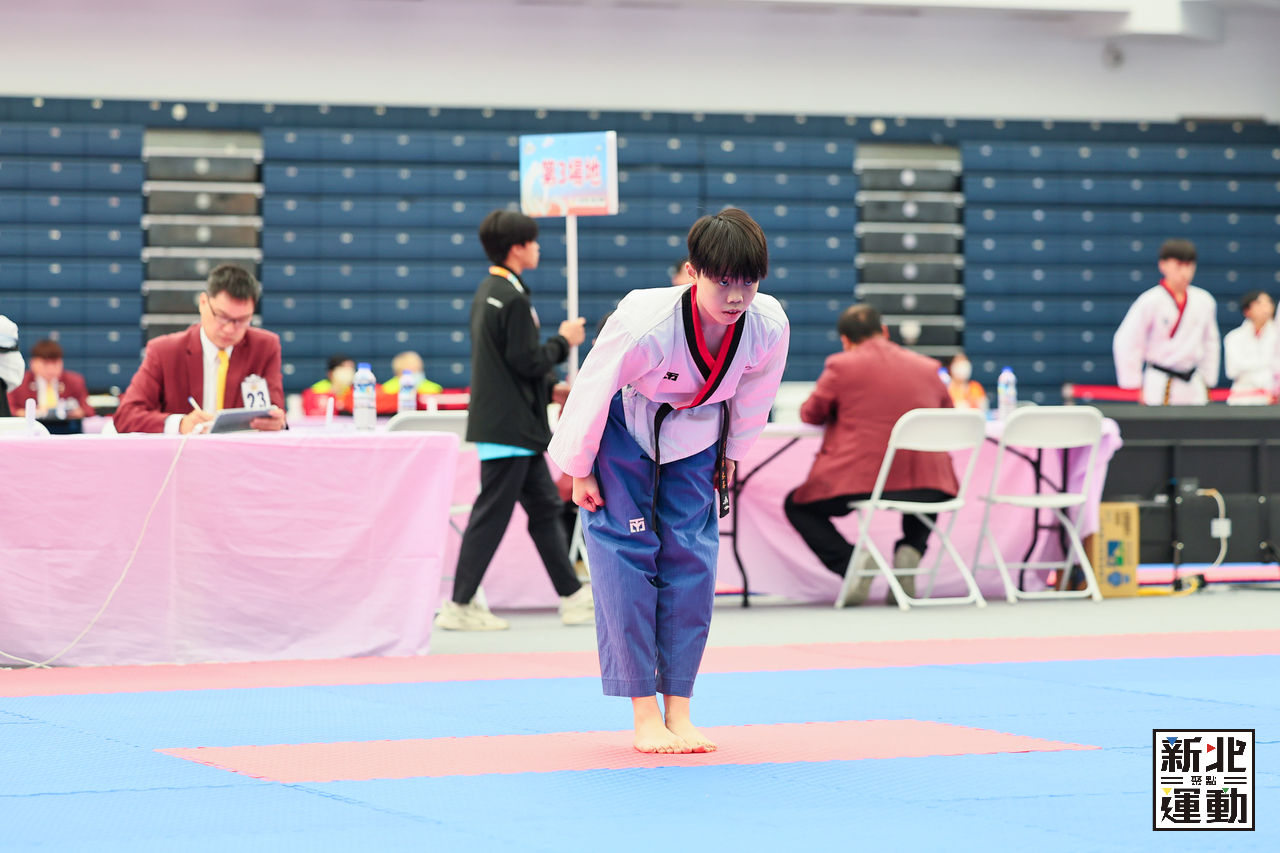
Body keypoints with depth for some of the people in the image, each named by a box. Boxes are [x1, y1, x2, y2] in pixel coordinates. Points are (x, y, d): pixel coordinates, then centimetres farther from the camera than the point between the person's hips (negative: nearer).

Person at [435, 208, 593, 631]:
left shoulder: (488, 292, 14)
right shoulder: (513, 299, -18)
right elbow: (527, 362, -20)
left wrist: (550, 388, 17)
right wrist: (563, 341, -4)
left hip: (513, 426, 10)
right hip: (509, 428, -10)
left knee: (545, 506, 13)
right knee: (492, 513, -5)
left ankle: (574, 597, 17)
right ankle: (460, 605, 0)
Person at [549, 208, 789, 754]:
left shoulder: (769, 327, -27)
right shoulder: (643, 324, -39)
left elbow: (753, 400, -4)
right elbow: (591, 390, -23)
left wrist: (729, 457, 9)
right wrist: (580, 472, -11)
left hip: (694, 435, 4)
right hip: (623, 432, -4)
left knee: (691, 559, -1)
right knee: (628, 555, -9)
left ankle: (678, 710, 6)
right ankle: (644, 714, -3)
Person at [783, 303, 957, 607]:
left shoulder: (841, 366, -1)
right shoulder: (927, 367, 11)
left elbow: (811, 414, 10)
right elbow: (948, 414, 25)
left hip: (859, 484, -4)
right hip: (926, 486, 4)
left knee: (797, 506, 21)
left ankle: (848, 561, -4)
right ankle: (910, 552, 11)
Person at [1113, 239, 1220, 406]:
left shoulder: (1204, 301, 4)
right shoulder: (1150, 302, -10)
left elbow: (1210, 342, 17)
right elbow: (1125, 342, -7)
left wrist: (1208, 382, 17)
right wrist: (1135, 385, -5)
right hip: (1160, 386, -5)